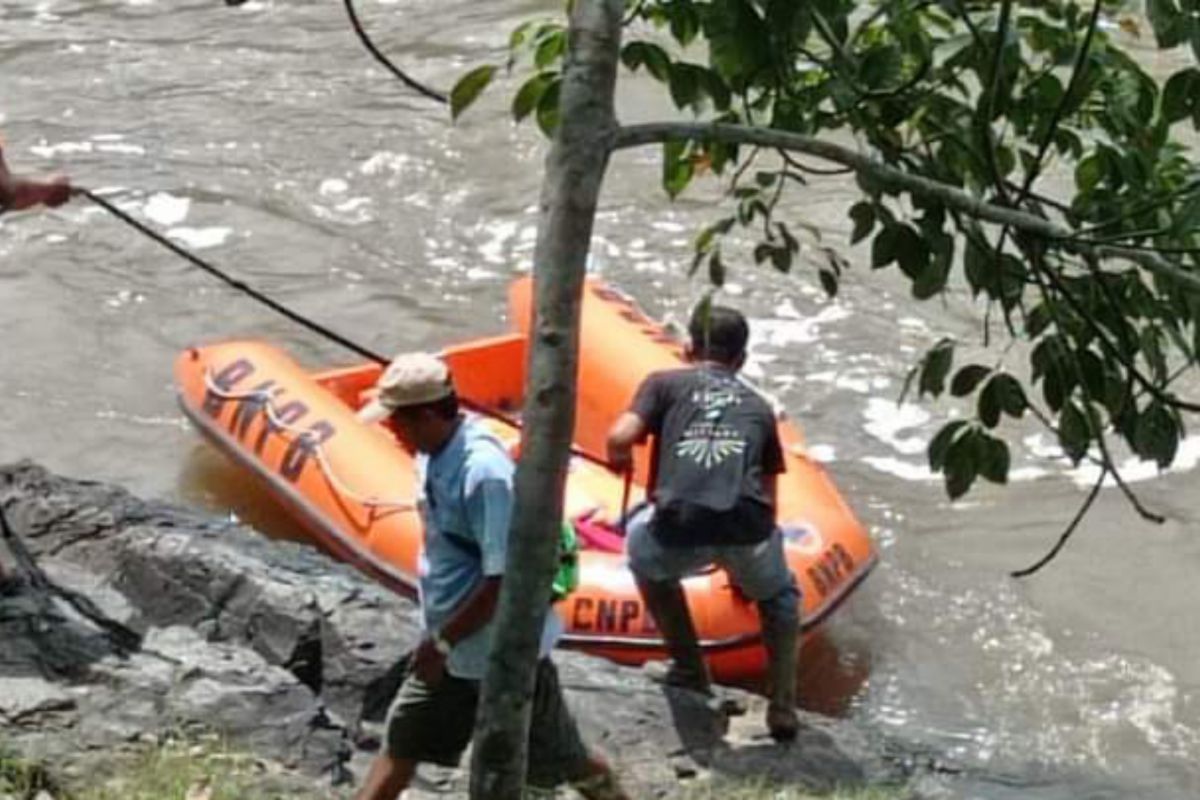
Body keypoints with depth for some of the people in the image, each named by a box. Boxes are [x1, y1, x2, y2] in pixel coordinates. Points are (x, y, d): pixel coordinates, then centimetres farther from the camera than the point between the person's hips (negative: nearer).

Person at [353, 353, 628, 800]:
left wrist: (442, 643, -20)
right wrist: (438, 640, 17)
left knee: (562, 763, 8)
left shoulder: (484, 472, -28)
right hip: (451, 649, 9)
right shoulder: (434, 456, 0)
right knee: (401, 745, 14)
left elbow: (505, 581, -27)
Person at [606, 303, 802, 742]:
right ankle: (782, 708, 25)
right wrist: (741, 564, 45)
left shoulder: (665, 384, 18)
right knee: (779, 597, 35)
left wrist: (620, 461, 26)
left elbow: (619, 437, 1)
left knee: (641, 539, 35)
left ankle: (690, 670, 35)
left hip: (679, 533, -2)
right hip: (748, 531, 2)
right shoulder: (758, 406, 26)